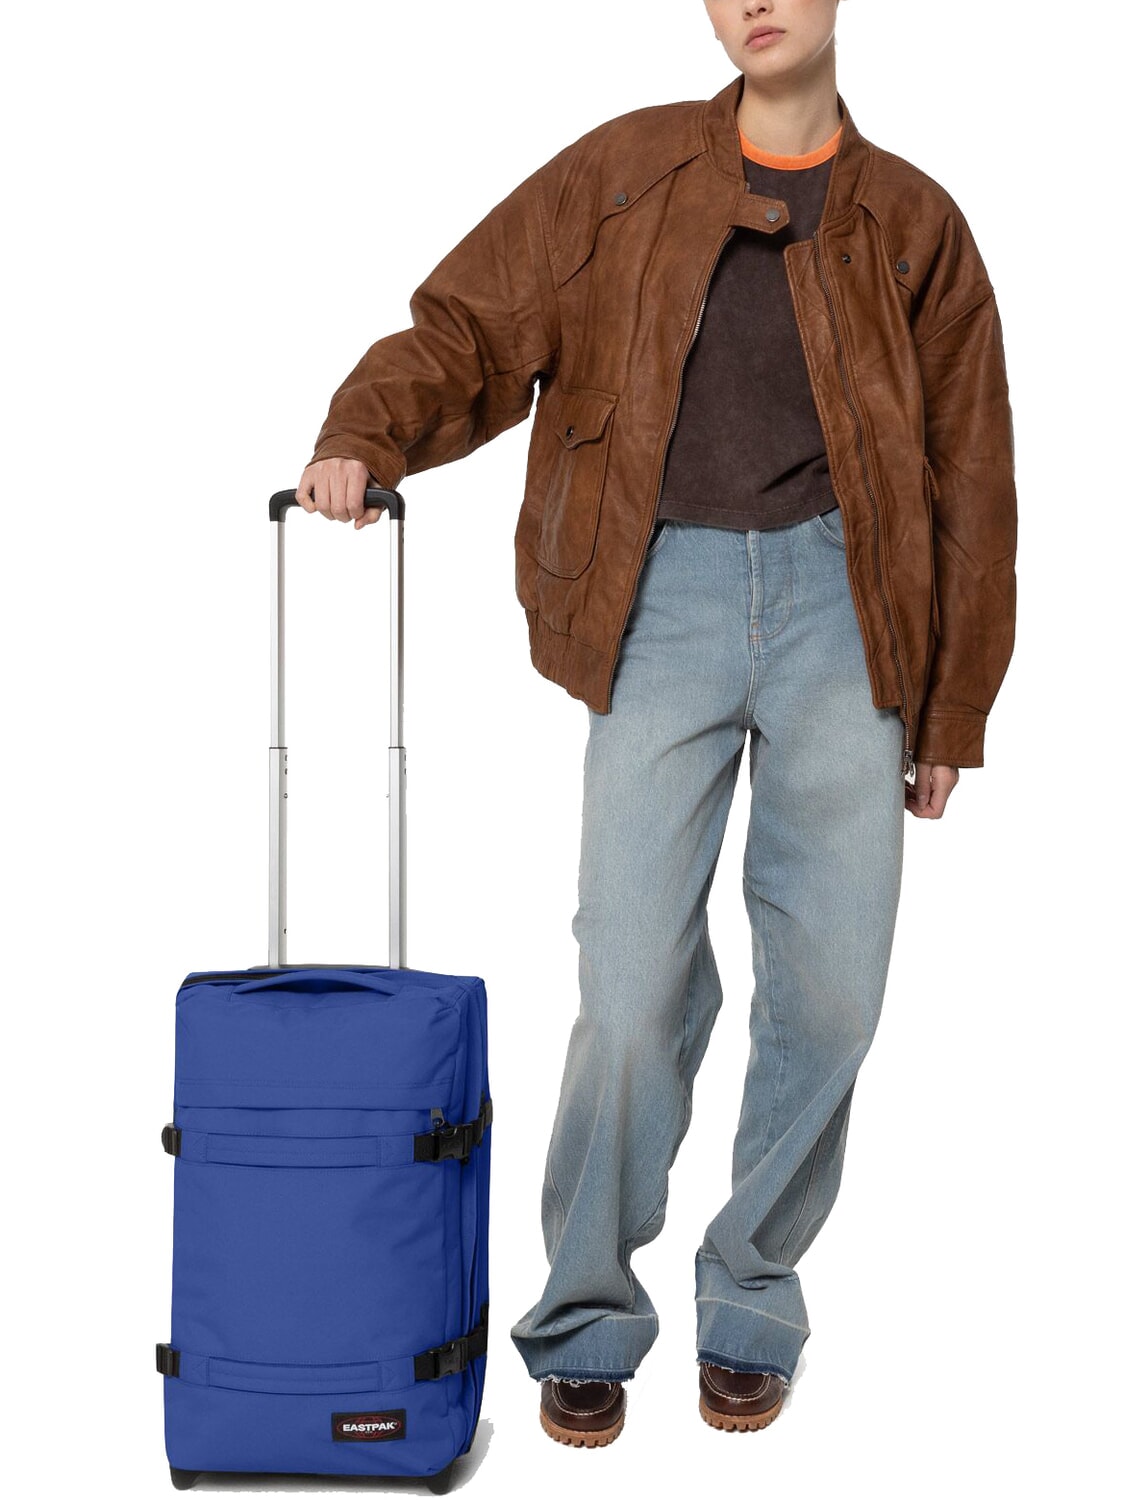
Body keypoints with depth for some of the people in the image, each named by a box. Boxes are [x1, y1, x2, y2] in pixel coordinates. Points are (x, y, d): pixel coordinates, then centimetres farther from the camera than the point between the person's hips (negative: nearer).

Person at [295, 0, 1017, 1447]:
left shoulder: (911, 223, 11)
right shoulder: (623, 173, 10)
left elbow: (969, 480, 13)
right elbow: (469, 331, 8)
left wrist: (952, 712, 10)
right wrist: (361, 435, -14)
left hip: (837, 594, 1)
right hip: (664, 600, -1)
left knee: (829, 986, 1)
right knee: (634, 989, -5)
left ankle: (751, 1305, 22)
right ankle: (587, 1325, 14)